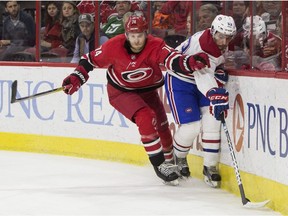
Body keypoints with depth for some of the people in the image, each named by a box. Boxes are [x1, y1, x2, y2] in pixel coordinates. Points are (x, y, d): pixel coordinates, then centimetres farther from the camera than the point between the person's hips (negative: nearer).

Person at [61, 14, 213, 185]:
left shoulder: (155, 46, -27)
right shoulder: (115, 46, -25)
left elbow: (173, 60, -46)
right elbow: (92, 60, -8)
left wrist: (191, 62, -65)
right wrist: (77, 77, -17)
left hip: (148, 90, 3)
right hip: (121, 92, -3)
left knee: (163, 127, 12)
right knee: (146, 119, -26)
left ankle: (169, 162, 41)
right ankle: (159, 164, -15)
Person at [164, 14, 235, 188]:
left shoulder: (221, 43, -7)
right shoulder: (200, 44, -34)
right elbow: (203, 75, -50)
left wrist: (220, 72, -5)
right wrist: (216, 95, -67)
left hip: (200, 83, 7)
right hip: (179, 81, -7)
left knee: (212, 121, -10)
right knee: (191, 127, -13)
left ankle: (210, 166, 0)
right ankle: (178, 157, 19)